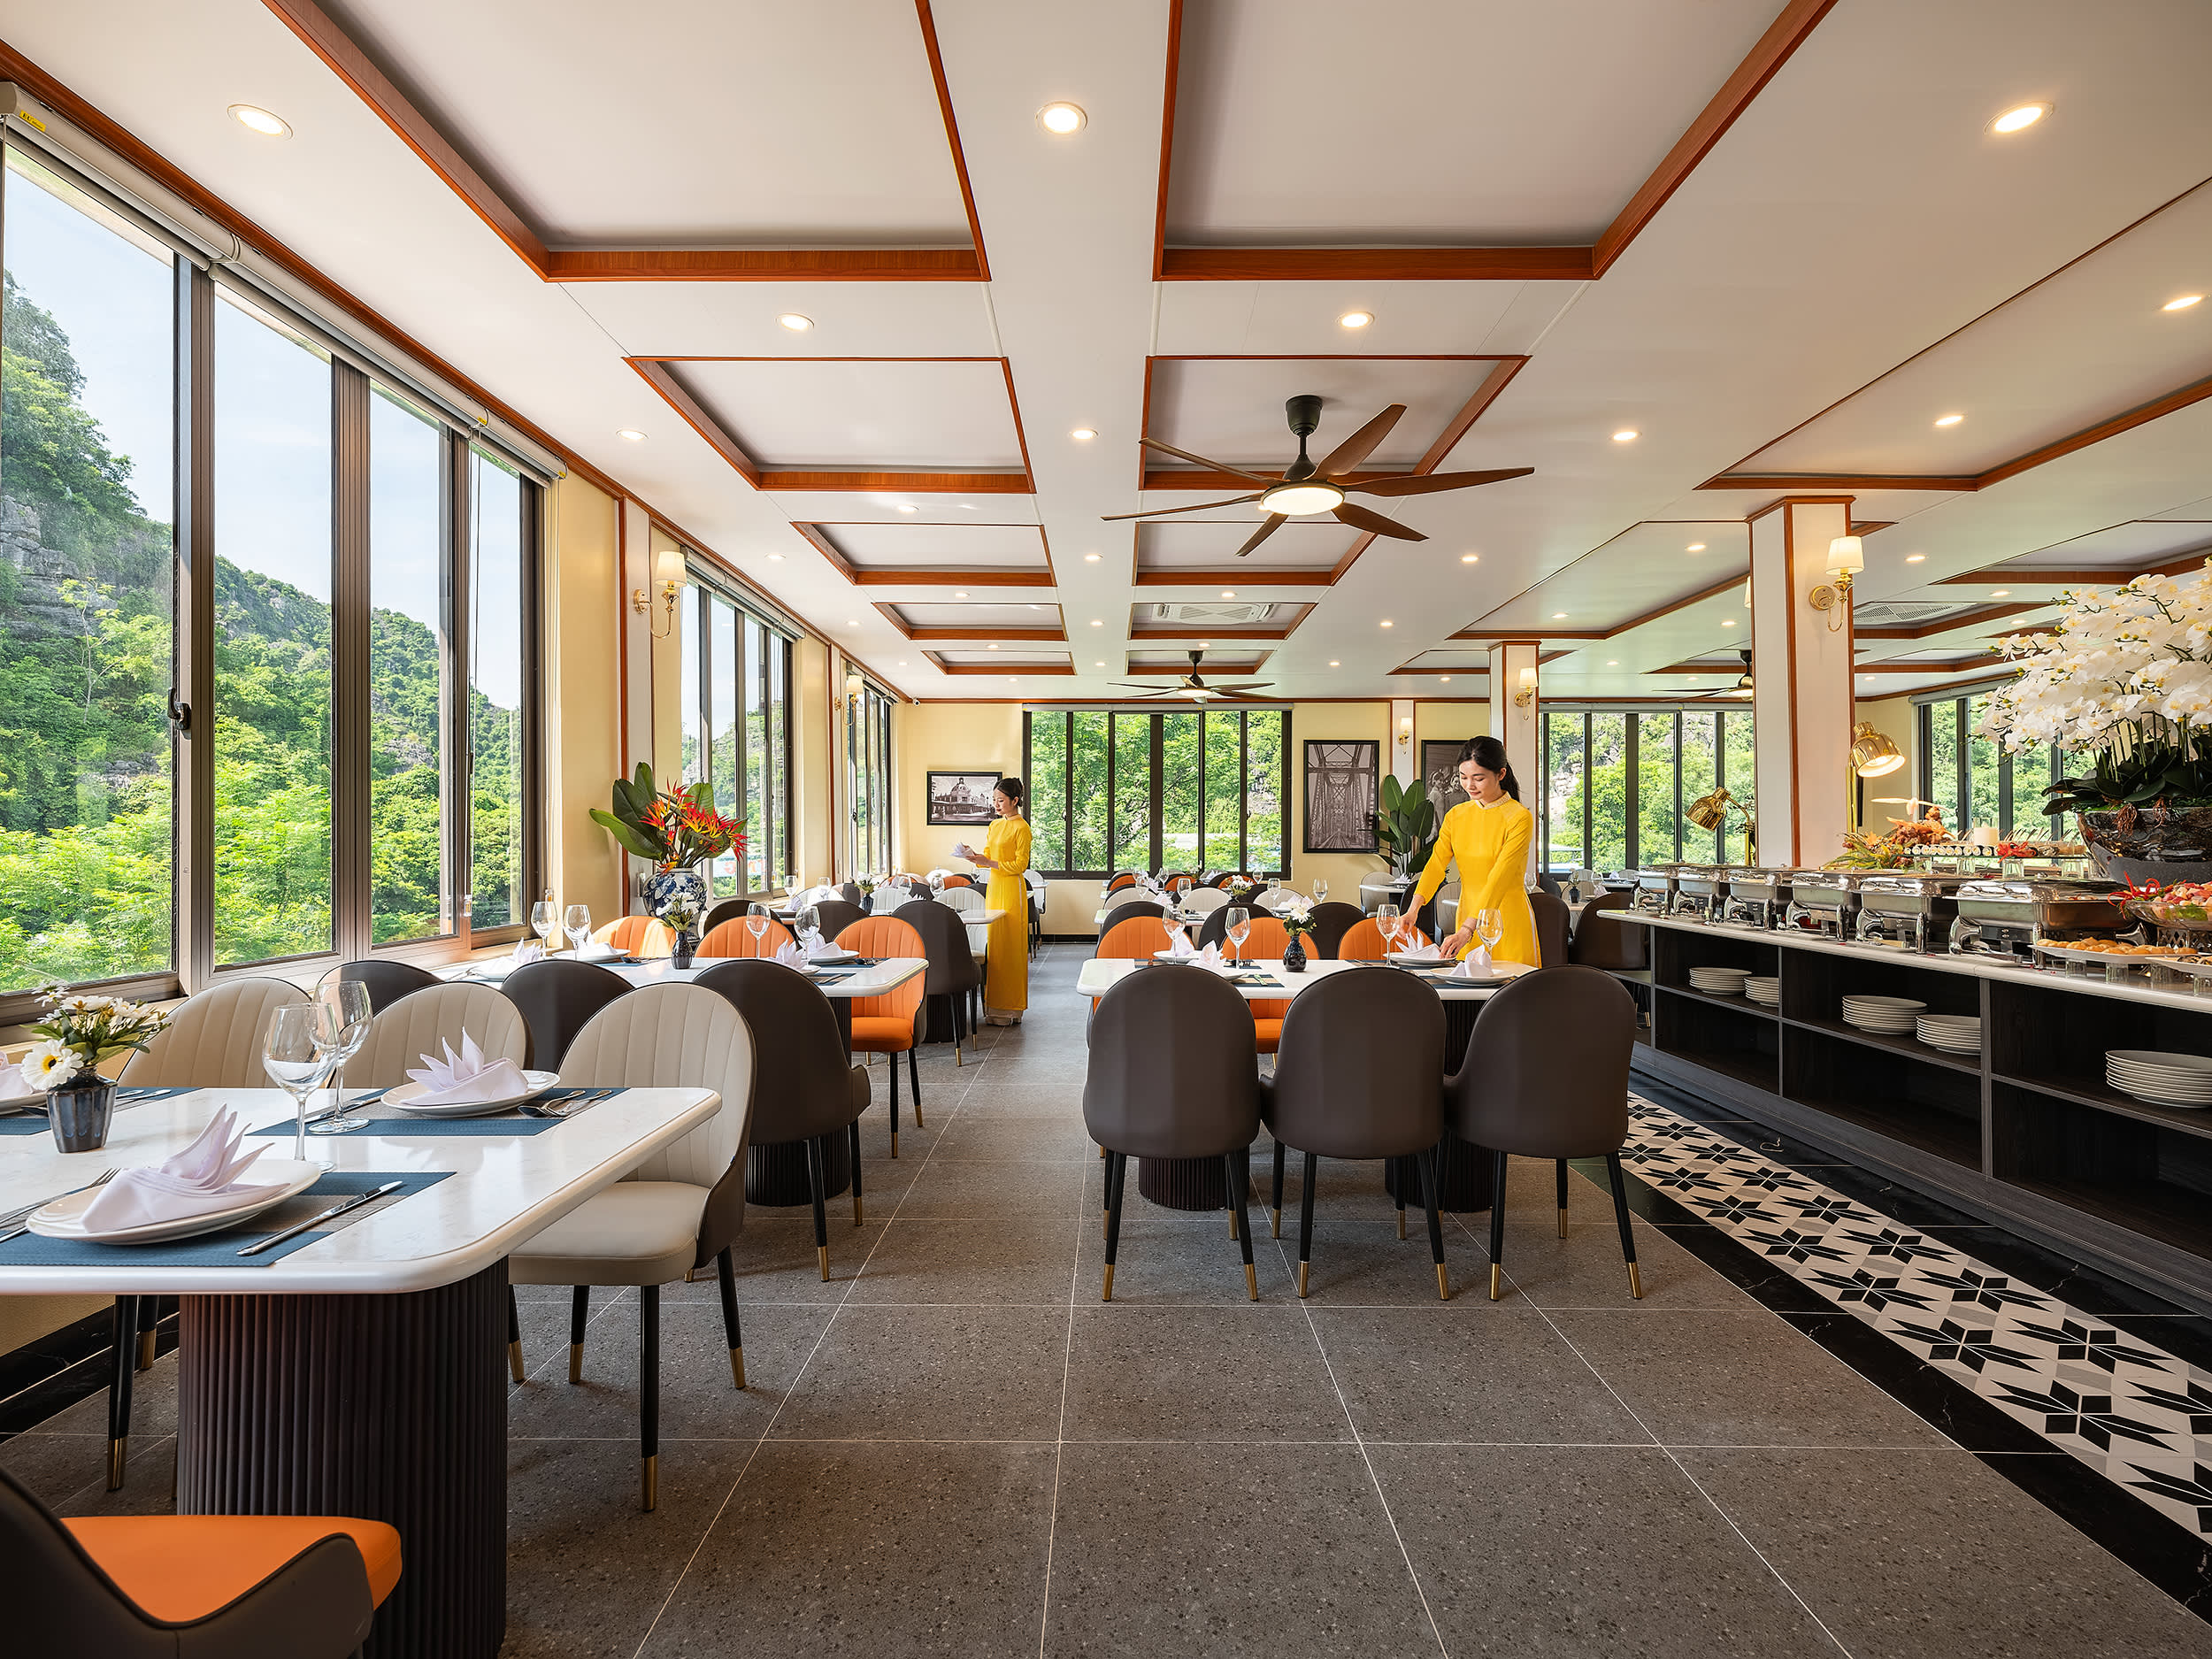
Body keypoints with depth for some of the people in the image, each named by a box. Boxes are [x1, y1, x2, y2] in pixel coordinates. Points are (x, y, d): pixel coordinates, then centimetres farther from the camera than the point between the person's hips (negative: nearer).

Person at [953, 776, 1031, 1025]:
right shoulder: (995, 825, 17)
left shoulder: (1021, 827, -7)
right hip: (993, 887, 8)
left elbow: (1020, 864, -12)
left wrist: (989, 863, -19)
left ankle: (1009, 1009, 1)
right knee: (993, 945, 6)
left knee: (1008, 947, -5)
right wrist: (973, 855, -2)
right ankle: (994, 1004, 12)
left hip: (1011, 889, -8)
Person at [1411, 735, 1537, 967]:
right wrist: (1413, 909, -20)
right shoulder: (1456, 815, 5)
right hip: (1468, 917, 5)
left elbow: (1499, 878, -22)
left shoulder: (1520, 818, -13)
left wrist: (1467, 930, -31)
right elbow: (1436, 864, -4)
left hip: (1508, 921, -5)